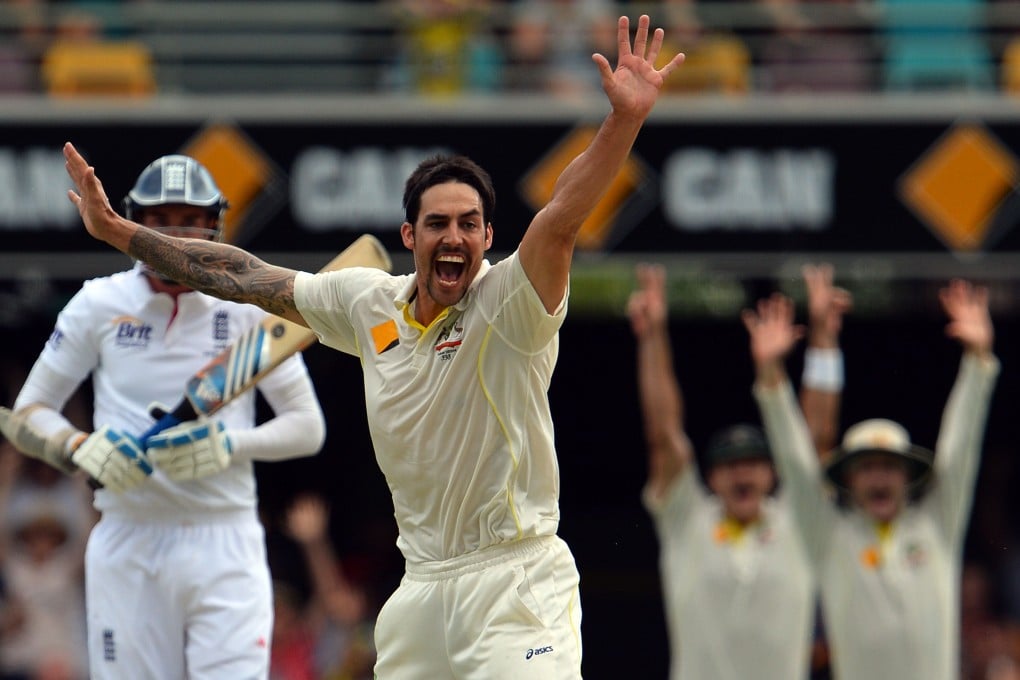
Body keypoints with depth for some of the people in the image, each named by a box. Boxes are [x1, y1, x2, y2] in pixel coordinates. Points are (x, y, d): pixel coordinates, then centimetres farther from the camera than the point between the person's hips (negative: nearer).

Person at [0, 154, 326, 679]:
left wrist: (227, 445, -13)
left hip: (224, 546, -1)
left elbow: (308, 428, 5)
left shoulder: (249, 308, 3)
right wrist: (81, 448, -14)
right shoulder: (99, 305, 4)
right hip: (126, 551, 1)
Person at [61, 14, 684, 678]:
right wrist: (118, 230, 19)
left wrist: (626, 119, -45)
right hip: (422, 588, 6)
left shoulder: (507, 304, -10)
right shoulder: (369, 303, 7)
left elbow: (561, 221, -28)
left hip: (515, 581, -6)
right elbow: (246, 277, 16)